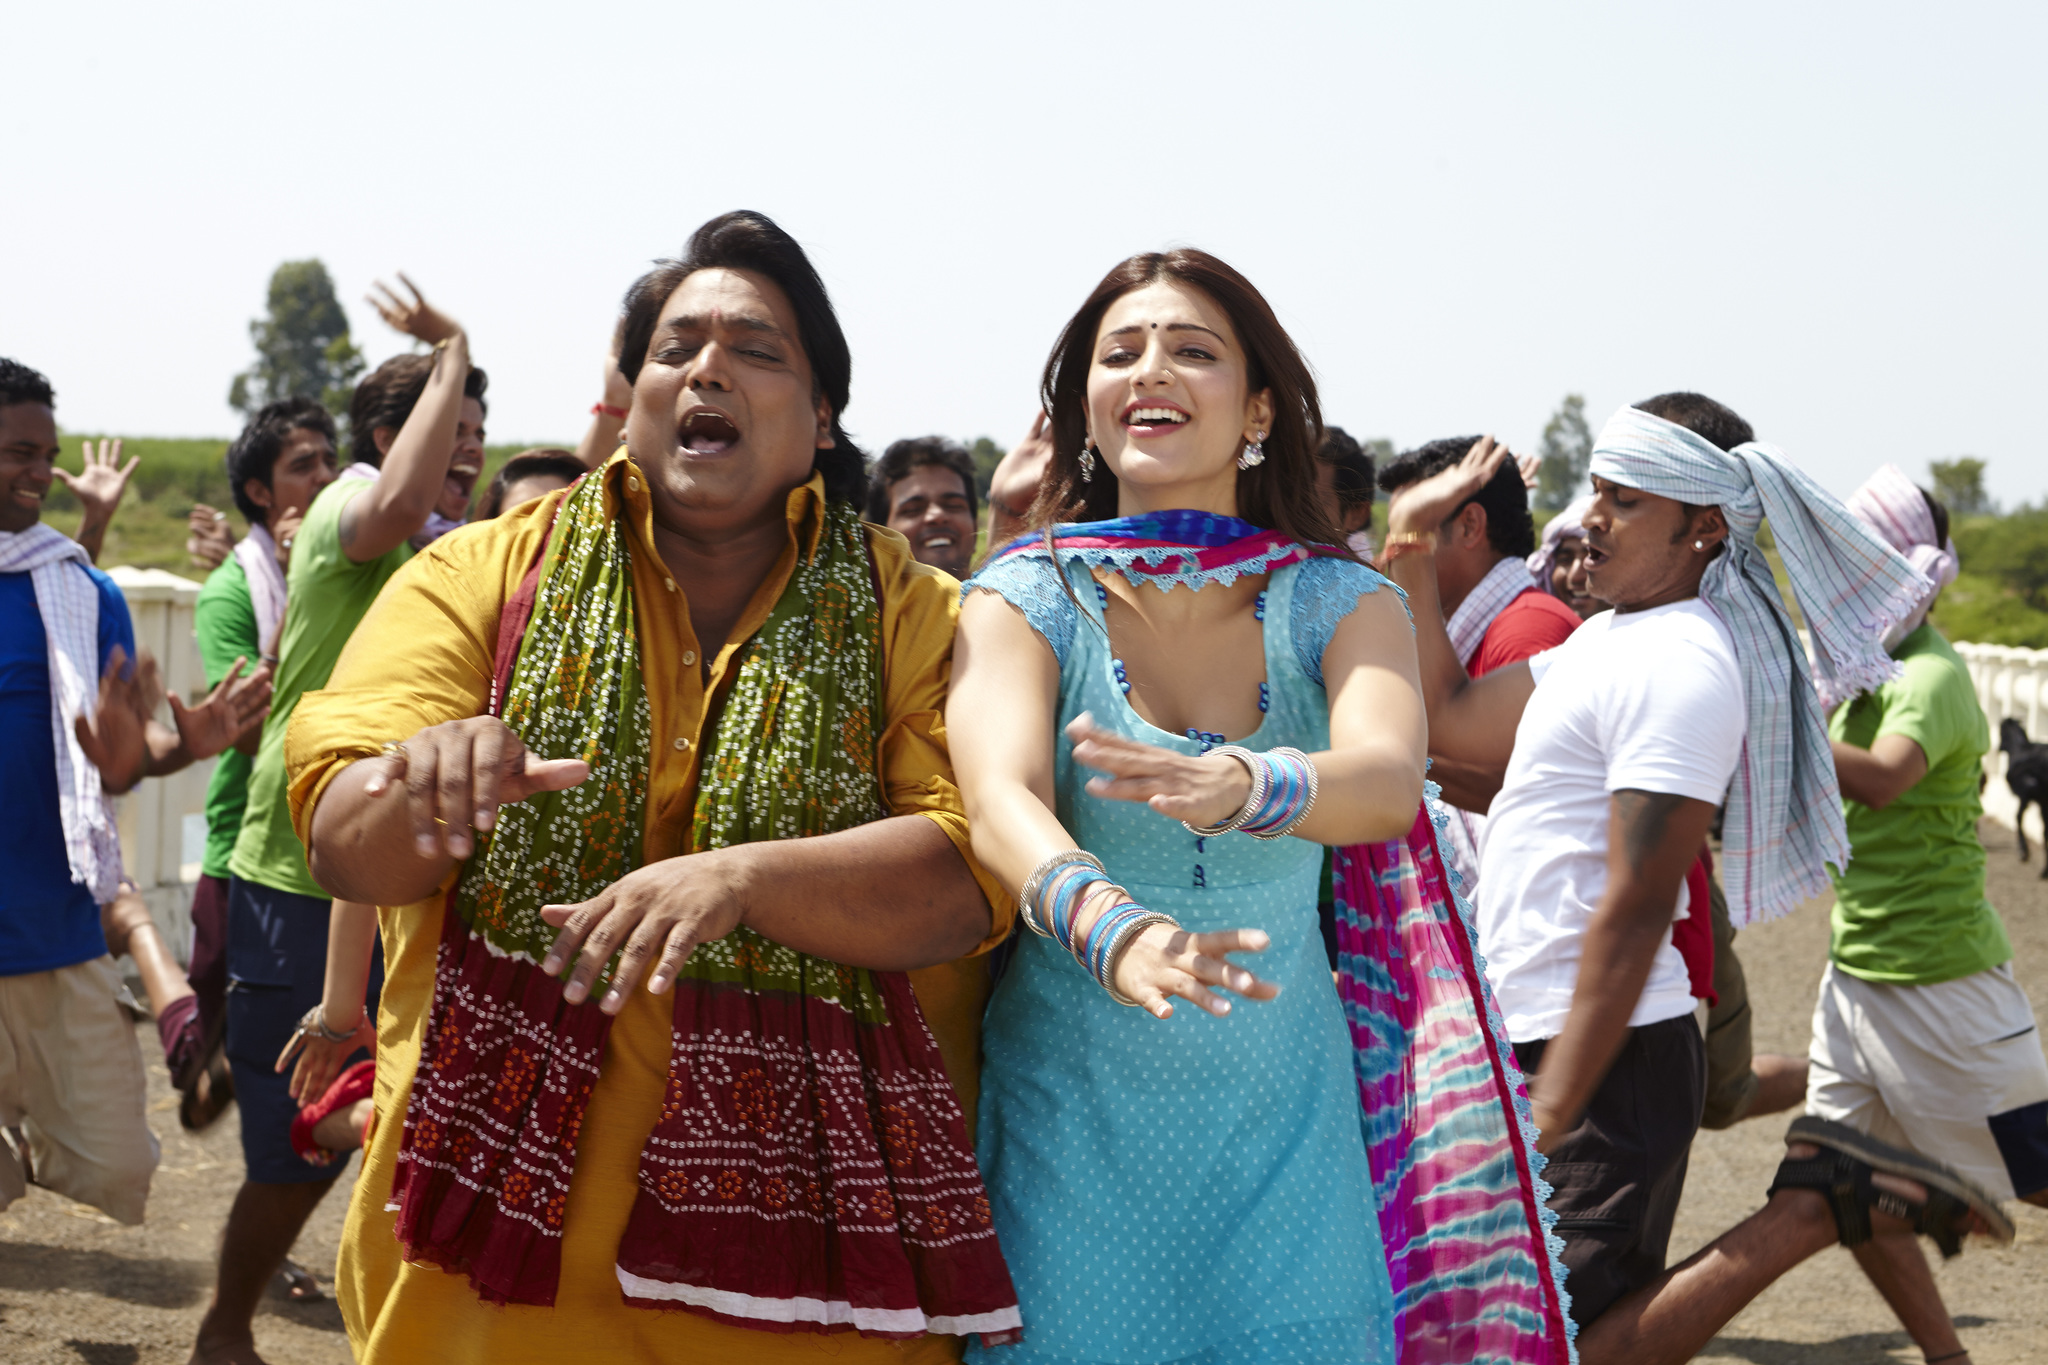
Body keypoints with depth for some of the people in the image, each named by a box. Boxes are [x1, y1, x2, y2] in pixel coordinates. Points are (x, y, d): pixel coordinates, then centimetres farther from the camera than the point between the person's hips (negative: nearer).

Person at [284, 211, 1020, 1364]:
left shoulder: (911, 617, 3)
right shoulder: (483, 576, 5)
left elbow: (967, 873, -11)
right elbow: (342, 835, -5)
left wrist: (741, 877, -28)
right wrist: (420, 791, -29)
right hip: (501, 1220, 1)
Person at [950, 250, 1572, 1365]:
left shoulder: (1338, 601, -1)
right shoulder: (1028, 598, -4)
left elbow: (1388, 779, -21)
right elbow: (1000, 801, -22)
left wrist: (1238, 786, -44)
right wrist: (1108, 927, -44)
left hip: (1279, 1121, 1)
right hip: (1070, 1123, -1)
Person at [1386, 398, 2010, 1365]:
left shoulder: (1677, 665, -17)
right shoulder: (1614, 638, 14)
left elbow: (1632, 914, -21)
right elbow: (1451, 720, 22)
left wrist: (1548, 1121, -23)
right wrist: (1410, 548, 16)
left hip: (1605, 1060, -10)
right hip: (1539, 1042, 10)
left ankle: (1812, 1209, -6)